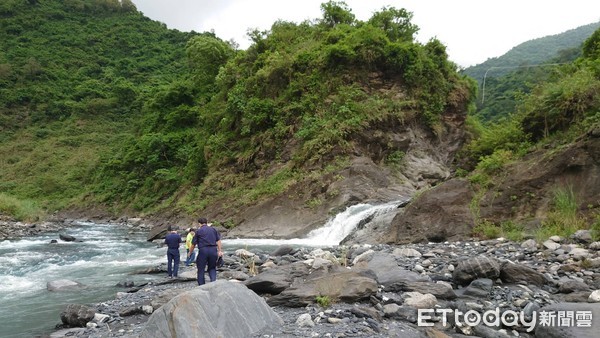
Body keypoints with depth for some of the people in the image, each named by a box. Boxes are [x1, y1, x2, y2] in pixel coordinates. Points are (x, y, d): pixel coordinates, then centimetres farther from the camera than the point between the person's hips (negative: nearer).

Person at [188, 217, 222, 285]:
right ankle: (213, 281, -6)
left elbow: (193, 244, 8)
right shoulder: (213, 229, 13)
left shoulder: (198, 231, 6)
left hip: (203, 250, -3)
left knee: (201, 269, 9)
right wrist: (220, 251, 4)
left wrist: (190, 253, 21)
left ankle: (201, 285, 11)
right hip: (213, 250, 3)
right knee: (212, 268, 15)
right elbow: (218, 240, 5)